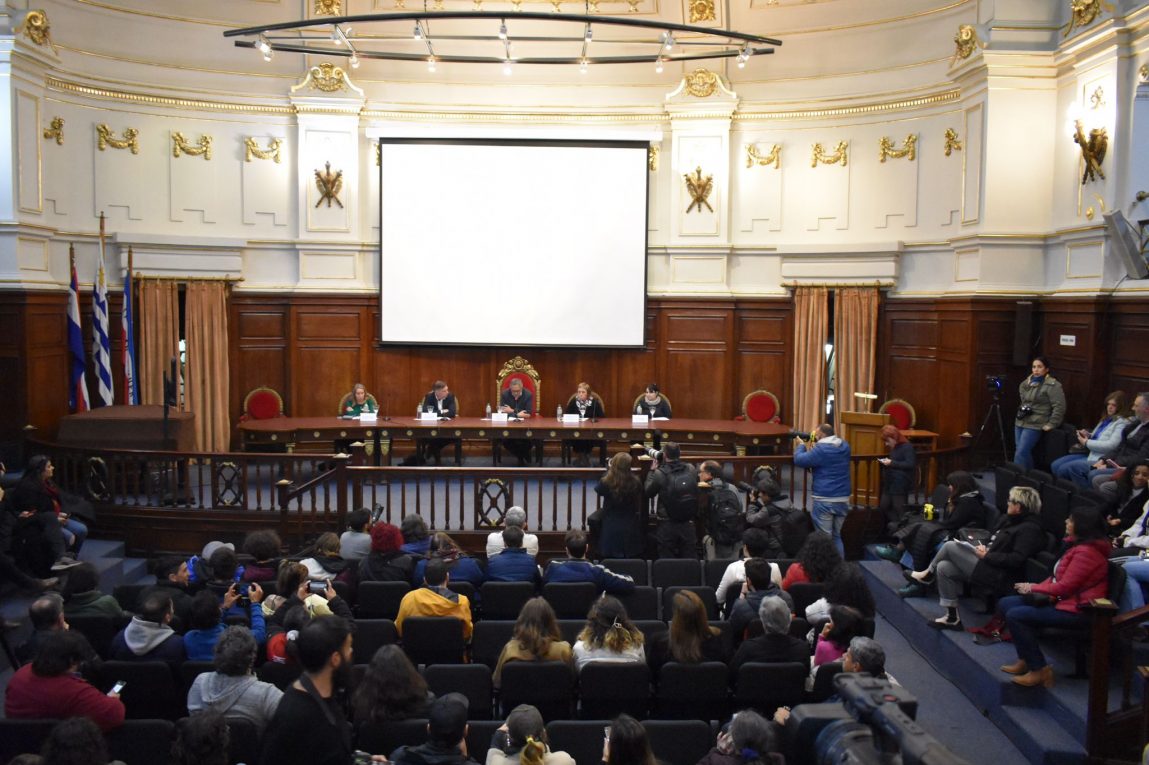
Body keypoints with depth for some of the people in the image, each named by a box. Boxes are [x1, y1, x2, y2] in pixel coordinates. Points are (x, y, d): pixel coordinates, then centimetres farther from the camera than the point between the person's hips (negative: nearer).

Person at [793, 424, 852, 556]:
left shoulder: (821, 449, -14)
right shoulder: (845, 447, 7)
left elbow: (799, 460, -10)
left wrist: (801, 445, 6)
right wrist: (812, 450, 15)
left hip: (824, 500, -6)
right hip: (843, 499, 6)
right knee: (838, 536, 15)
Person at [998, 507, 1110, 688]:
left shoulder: (1086, 552, -22)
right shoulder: (1078, 545, 12)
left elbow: (1065, 587, -21)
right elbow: (1059, 577, 16)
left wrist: (1033, 588, -8)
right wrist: (1037, 588, -2)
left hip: (1077, 610, -11)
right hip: (1064, 599, 11)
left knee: (1015, 615, -21)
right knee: (1006, 604, 4)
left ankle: (1040, 670, -9)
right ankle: (1025, 660, 7)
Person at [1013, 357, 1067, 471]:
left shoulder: (1052, 385, -11)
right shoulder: (1026, 383, 13)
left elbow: (1059, 407, -14)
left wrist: (1051, 424, -15)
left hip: (1034, 425, -7)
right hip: (1020, 422, 7)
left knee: (1021, 452, -13)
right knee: (1022, 452, 7)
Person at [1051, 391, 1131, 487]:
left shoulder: (1122, 423, -12)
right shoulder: (1106, 419, 16)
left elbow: (1111, 446, -21)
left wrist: (1087, 443, -11)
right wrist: (1088, 435, 5)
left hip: (1100, 460, -10)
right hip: (1089, 454, 10)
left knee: (1065, 469, -24)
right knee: (1055, 465, -3)